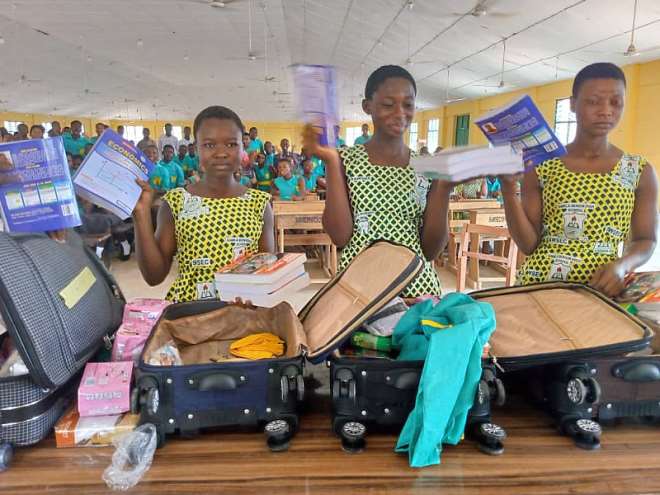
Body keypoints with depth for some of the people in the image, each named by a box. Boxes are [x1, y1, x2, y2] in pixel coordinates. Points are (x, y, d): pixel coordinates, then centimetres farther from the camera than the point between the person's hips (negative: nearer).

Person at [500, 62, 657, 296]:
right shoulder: (540, 165, 1)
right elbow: (528, 244, -2)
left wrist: (622, 265, -12)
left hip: (601, 289, 2)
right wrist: (508, 189, -13)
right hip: (539, 285, -1)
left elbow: (645, 241, 9)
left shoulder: (640, 171, 6)